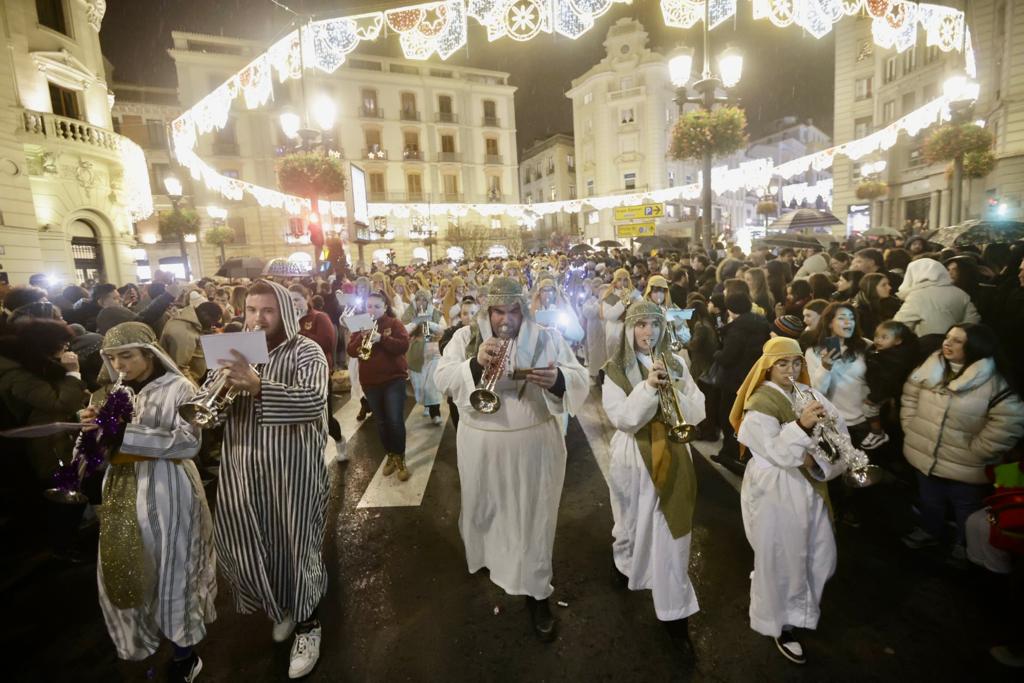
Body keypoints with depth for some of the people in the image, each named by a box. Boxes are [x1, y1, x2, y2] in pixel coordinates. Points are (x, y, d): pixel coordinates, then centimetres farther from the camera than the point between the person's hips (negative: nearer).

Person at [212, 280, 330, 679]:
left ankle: (307, 624, 31)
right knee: (244, 548, 16)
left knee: (293, 547, 7)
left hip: (291, 470, -5)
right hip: (241, 470, 5)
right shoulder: (234, 351, 8)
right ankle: (282, 608, 44)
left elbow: (314, 402, -27)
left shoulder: (305, 352, -10)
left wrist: (258, 386, -38)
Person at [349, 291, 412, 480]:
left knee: (395, 421, -7)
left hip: (394, 379, -3)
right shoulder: (361, 325, 8)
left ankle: (400, 458, 9)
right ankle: (390, 456, 26)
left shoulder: (395, 324, -2)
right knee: (381, 422, 12)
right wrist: (362, 337, -18)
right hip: (370, 381, 4)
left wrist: (381, 338, -25)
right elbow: (351, 351, -2)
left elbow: (404, 346, -16)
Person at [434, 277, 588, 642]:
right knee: (483, 510, 22)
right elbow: (443, 379, -9)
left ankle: (536, 591, 27)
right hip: (481, 446, 2)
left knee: (533, 518, 8)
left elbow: (580, 382, -10)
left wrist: (558, 378, -33)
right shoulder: (465, 337, 0)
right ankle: (484, 555, 53)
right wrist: (475, 363, -27)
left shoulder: (547, 339, -4)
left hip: (534, 447, -1)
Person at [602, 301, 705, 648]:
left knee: (671, 534, 6)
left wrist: (675, 390, -20)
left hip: (672, 457, 2)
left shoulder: (675, 364, 2)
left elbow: (697, 413, -3)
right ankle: (623, 560, 53)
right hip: (634, 459, -1)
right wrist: (648, 386, -27)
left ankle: (675, 610, 20)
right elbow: (623, 419, -19)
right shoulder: (615, 370, -8)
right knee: (634, 526, 20)